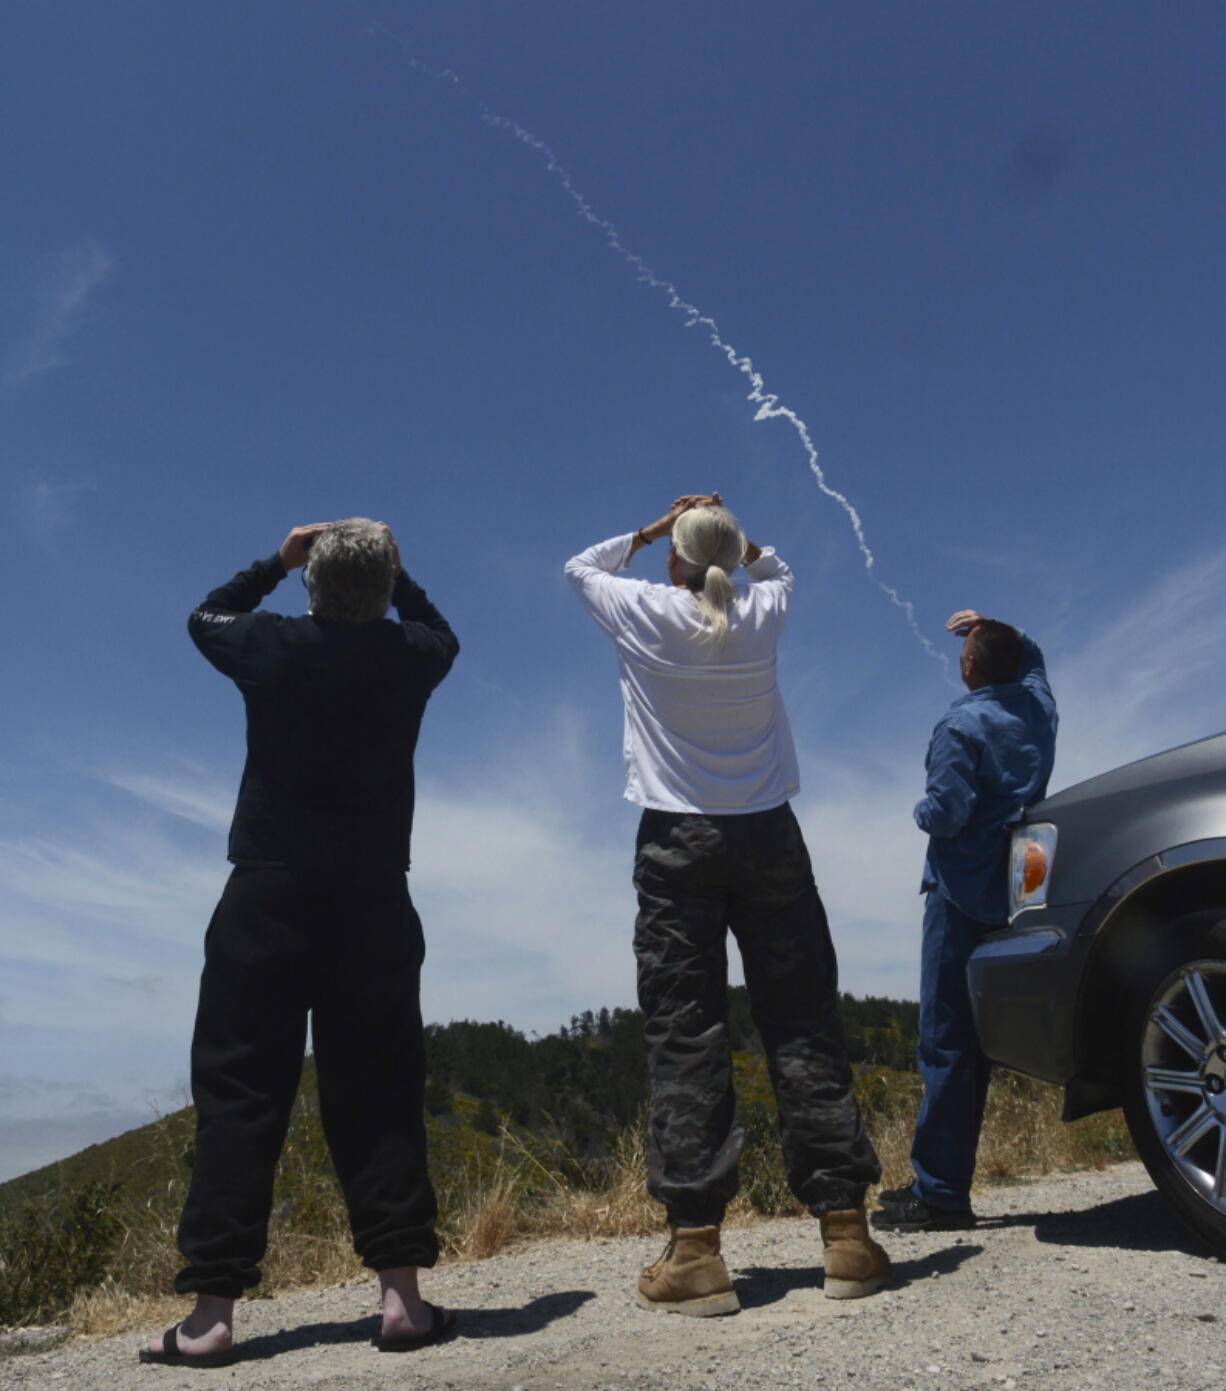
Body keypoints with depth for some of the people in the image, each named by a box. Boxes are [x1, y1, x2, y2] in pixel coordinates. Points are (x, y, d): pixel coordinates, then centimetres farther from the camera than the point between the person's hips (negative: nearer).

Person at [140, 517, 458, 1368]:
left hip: (268, 898, -1)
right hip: (374, 905, 1)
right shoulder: (409, 658, 0)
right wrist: (392, 572, 25)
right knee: (377, 1097, 7)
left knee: (239, 1095, 4)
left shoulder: (273, 649, -2)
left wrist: (276, 562, 26)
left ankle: (213, 1314, 6)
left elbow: (205, 618, 21)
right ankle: (401, 1294, 7)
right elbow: (441, 632, 26)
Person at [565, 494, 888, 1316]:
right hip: (768, 837, 3)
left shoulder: (645, 613, -2)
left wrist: (655, 529, 20)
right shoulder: (763, 612, 4)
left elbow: (581, 567, 19)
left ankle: (696, 1249, -2)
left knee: (685, 1037, -2)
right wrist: (731, 536, 20)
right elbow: (777, 570, 30)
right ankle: (846, 1230, 7)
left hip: (677, 843, -2)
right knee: (803, 1028, 4)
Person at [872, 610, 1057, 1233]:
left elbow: (946, 813, -19)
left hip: (962, 892, -8)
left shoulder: (961, 726, -14)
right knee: (974, 1040, 11)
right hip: (1011, 893, 8)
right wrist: (998, 631, 21)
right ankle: (941, 1182, 19)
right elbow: (1031, 657, 31)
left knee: (945, 1041, -6)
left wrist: (921, 810, 0)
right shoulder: (1038, 707, 9)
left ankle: (941, 1194, -4)